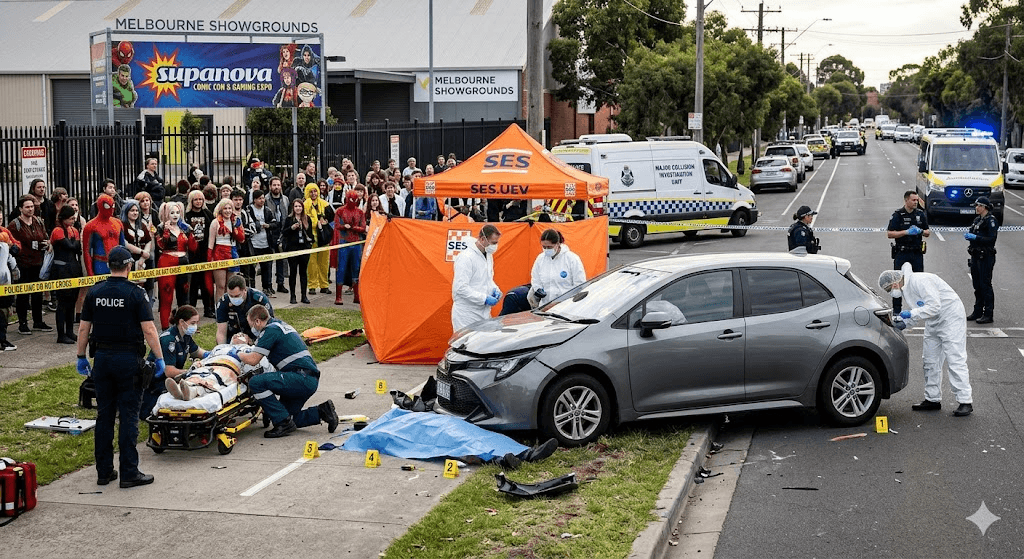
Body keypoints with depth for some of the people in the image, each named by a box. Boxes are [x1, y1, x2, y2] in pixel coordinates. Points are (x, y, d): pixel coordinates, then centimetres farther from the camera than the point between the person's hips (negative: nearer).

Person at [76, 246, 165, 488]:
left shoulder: (95, 292, 3)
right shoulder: (135, 293, -10)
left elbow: (83, 328, 7)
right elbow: (149, 329, -14)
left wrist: (81, 357, 17)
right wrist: (159, 359, -7)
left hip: (102, 357, 5)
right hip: (128, 359, -5)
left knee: (104, 414, 11)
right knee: (128, 416, -1)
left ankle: (104, 471, 16)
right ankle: (129, 473, 1)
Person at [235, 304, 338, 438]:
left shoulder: (270, 330, -7)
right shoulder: (281, 325, 23)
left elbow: (252, 360, -12)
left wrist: (238, 355, 6)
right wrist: (252, 351, 34)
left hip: (302, 378, -10)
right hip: (311, 380, 10)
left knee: (256, 382, -17)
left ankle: (283, 423, -14)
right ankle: (321, 412, 12)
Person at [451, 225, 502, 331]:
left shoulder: (488, 256, 13)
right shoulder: (466, 258, -16)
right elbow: (460, 288, -21)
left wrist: (494, 289, 5)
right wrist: (484, 299, -20)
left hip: (484, 313, 8)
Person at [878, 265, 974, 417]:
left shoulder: (919, 281, -24)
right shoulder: (906, 288, 7)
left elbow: (934, 306, -28)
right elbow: (917, 311, 17)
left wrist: (911, 314, -24)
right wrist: (904, 323, 1)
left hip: (951, 318, -10)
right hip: (933, 324, 10)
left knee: (955, 360, -12)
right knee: (930, 361, 11)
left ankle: (965, 402, -11)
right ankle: (933, 399, 19)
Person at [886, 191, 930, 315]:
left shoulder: (921, 214, 7)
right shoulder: (897, 215, -5)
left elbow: (928, 232, 14)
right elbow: (889, 234, -10)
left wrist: (921, 231, -9)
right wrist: (907, 232, -18)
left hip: (917, 253, 3)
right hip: (902, 253, -3)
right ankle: (896, 309, 7)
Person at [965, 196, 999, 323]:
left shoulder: (991, 220, -11)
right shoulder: (977, 220, 14)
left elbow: (992, 239, -19)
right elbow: (972, 233, 22)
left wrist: (975, 237, -23)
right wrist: (968, 235, -1)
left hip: (986, 257, -9)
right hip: (976, 256, 9)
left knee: (985, 285, -6)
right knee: (977, 285, 13)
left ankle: (988, 315, -2)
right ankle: (978, 312, 22)